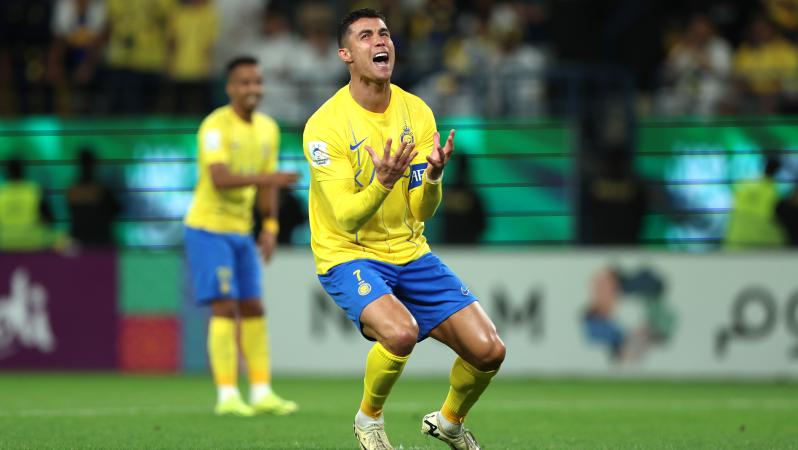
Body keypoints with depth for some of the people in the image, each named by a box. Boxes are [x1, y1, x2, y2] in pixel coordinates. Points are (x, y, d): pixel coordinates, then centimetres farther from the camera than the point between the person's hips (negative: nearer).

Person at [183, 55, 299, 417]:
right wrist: (268, 177, -39)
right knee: (225, 308, -12)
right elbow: (220, 178, -30)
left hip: (242, 231, 7)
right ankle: (227, 396, -10)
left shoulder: (268, 128, 7)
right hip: (208, 228, -7)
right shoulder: (216, 126, -17)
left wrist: (270, 227, 3)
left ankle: (261, 393, 11)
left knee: (253, 309, 7)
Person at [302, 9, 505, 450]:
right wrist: (383, 182, -36)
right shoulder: (325, 124, -15)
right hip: (347, 256, -5)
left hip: (409, 252, 5)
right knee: (401, 331, -35)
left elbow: (422, 212, -1)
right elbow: (347, 219, -19)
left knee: (488, 350, -8)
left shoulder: (417, 112, 0)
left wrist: (433, 176, -23)